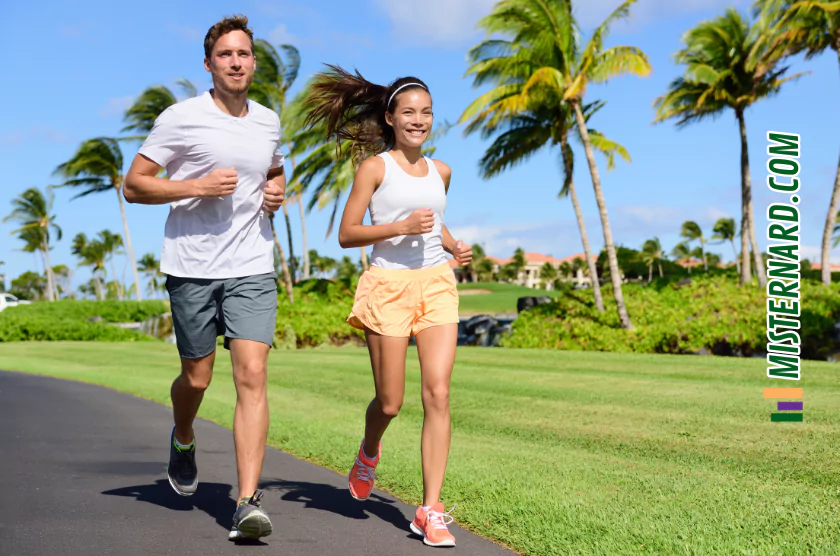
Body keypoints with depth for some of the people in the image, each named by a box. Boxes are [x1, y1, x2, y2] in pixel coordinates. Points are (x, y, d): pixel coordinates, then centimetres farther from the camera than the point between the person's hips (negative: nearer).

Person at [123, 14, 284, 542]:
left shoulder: (269, 121, 11)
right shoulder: (181, 118, -3)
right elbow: (134, 184, -3)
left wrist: (278, 190, 7)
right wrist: (197, 186, -16)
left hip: (252, 267, 2)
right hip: (191, 266, -2)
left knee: (252, 376, -11)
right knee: (197, 378, 9)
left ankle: (248, 502, -13)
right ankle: (184, 440, 45)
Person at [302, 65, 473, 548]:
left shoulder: (440, 171, 13)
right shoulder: (375, 167, 0)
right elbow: (347, 234, -3)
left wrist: (454, 245, 9)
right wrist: (399, 227, -17)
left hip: (438, 285, 4)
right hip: (389, 285, -3)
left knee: (438, 395, -9)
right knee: (390, 403, 2)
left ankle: (431, 510, -4)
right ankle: (369, 453, 39)